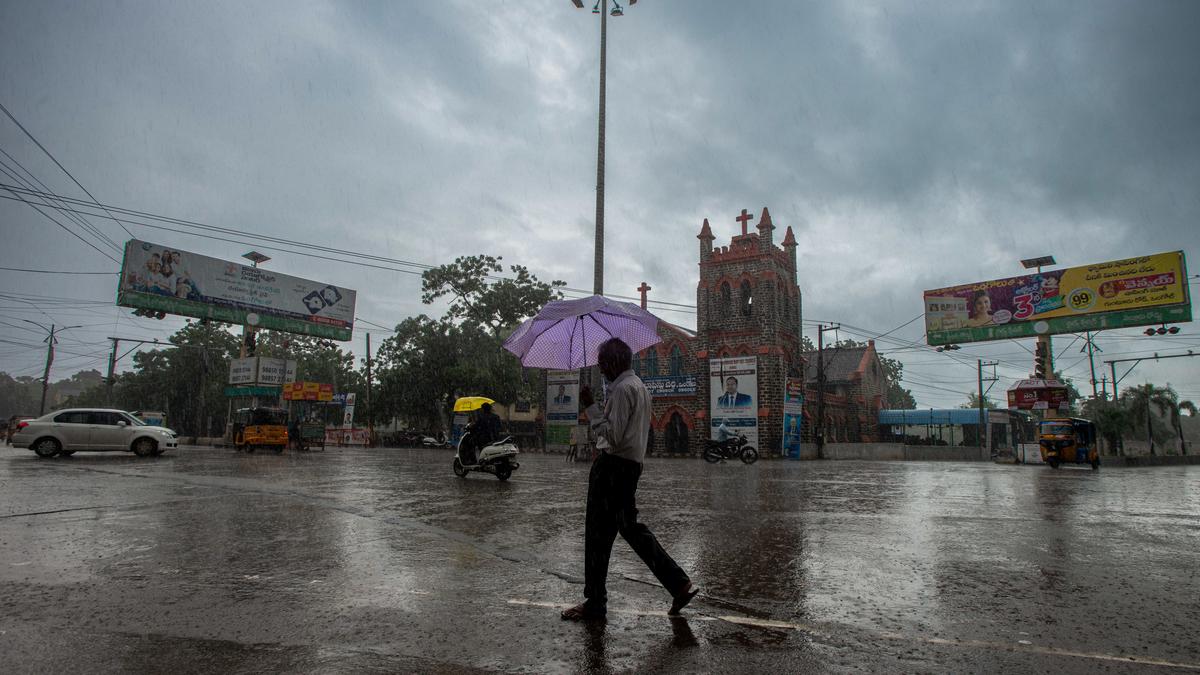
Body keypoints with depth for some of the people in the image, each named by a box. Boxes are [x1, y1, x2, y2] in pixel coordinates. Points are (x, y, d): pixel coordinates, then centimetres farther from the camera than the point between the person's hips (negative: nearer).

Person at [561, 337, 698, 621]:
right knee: (630, 526, 17)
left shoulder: (622, 389, -15)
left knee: (598, 533, 0)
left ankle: (595, 603, 11)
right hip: (632, 464, 10)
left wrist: (591, 407, -18)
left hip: (613, 466, -10)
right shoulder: (640, 386, 17)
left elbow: (613, 435, -22)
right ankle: (679, 584, 17)